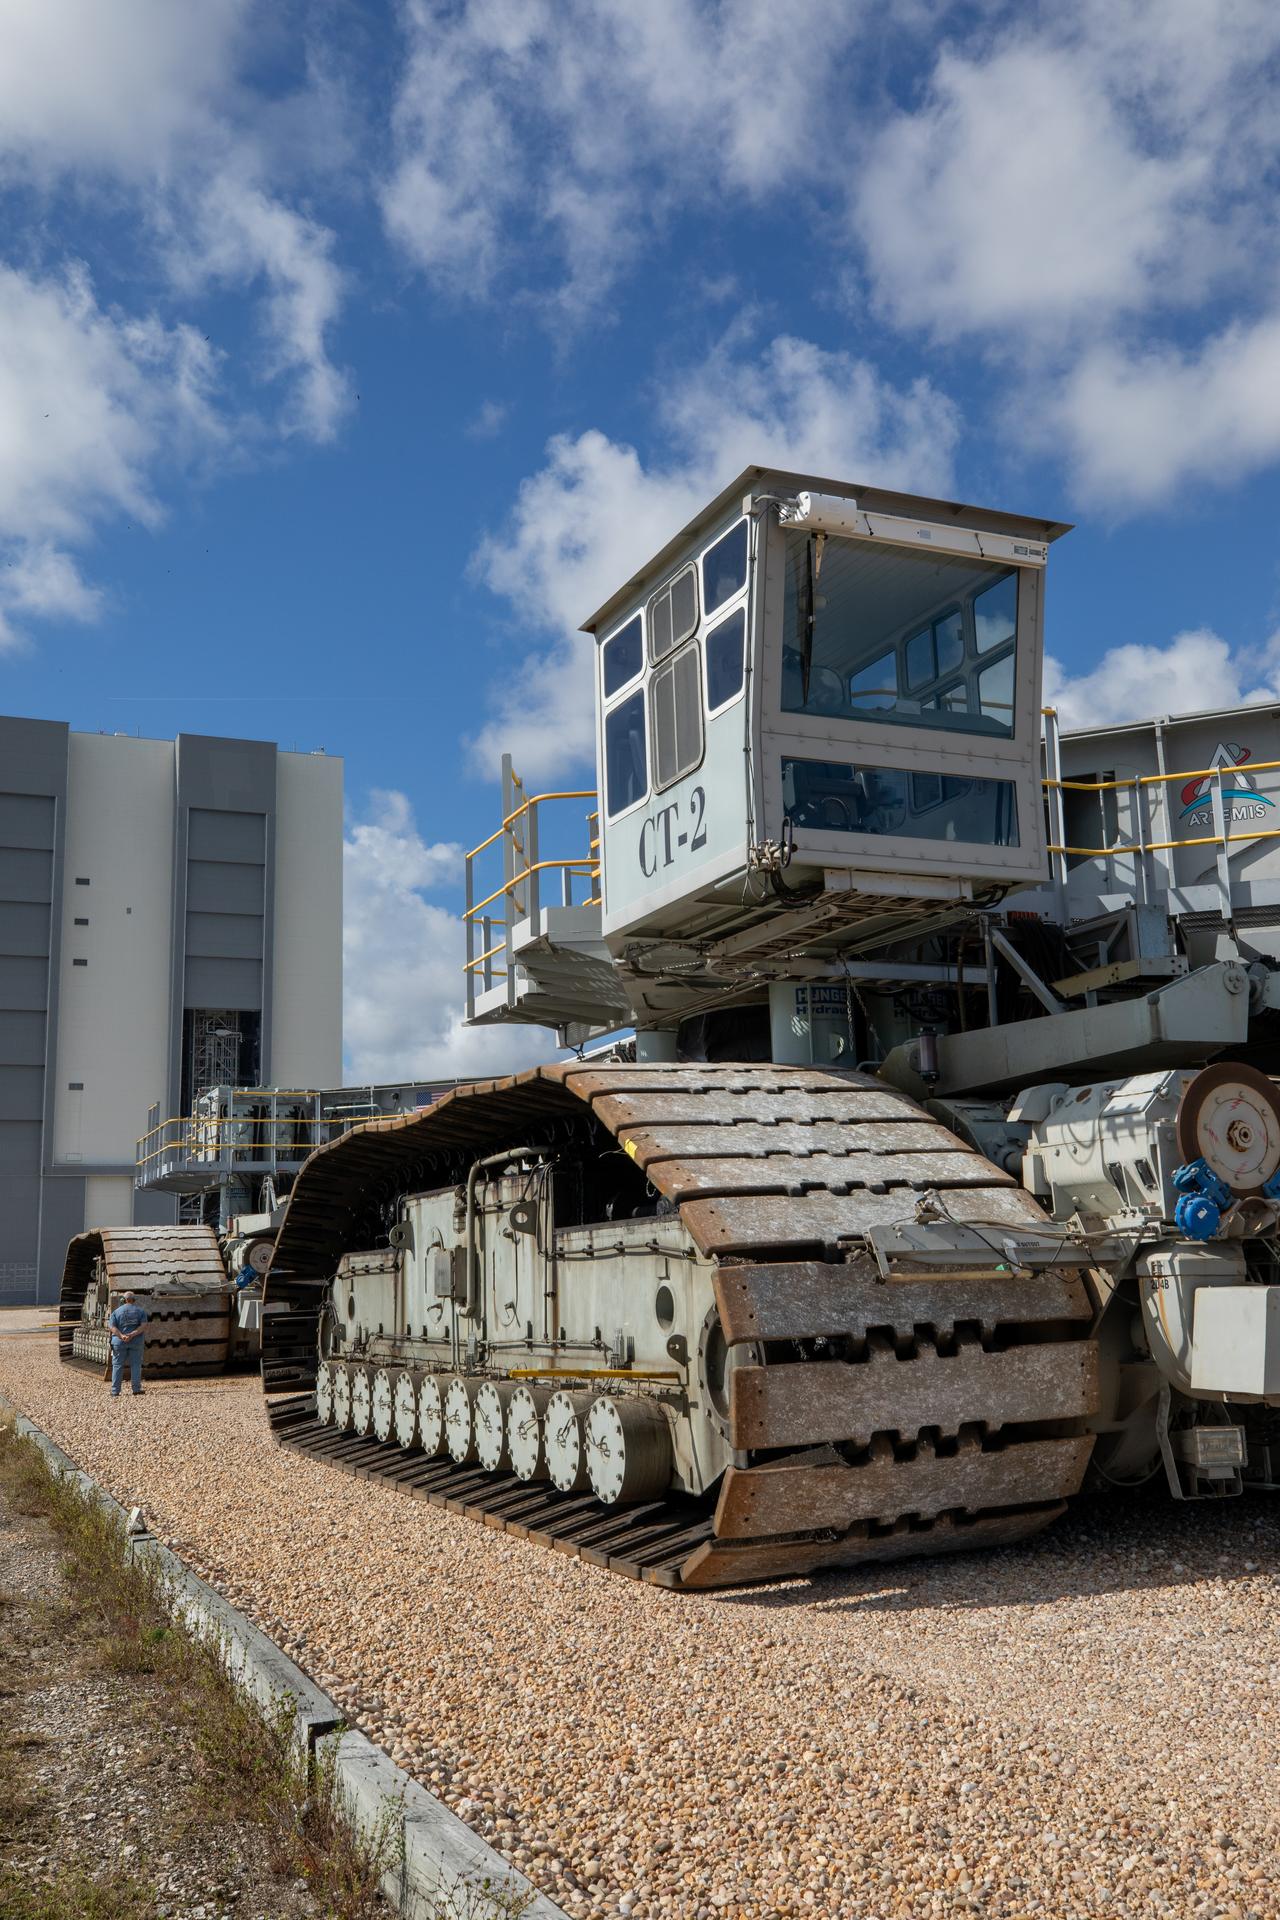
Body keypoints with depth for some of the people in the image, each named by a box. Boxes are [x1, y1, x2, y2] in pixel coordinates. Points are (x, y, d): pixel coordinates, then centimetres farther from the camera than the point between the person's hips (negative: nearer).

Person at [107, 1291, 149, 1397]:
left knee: (117, 1365, 5)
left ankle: (115, 1391, 4)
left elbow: (112, 1327, -9)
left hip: (119, 1341, 0)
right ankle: (136, 1389, 2)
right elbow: (143, 1325, -9)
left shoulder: (116, 1312, 5)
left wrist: (121, 1336, -20)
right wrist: (132, 1335, -17)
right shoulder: (141, 1310, 4)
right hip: (136, 1341, 0)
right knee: (135, 1365, 5)